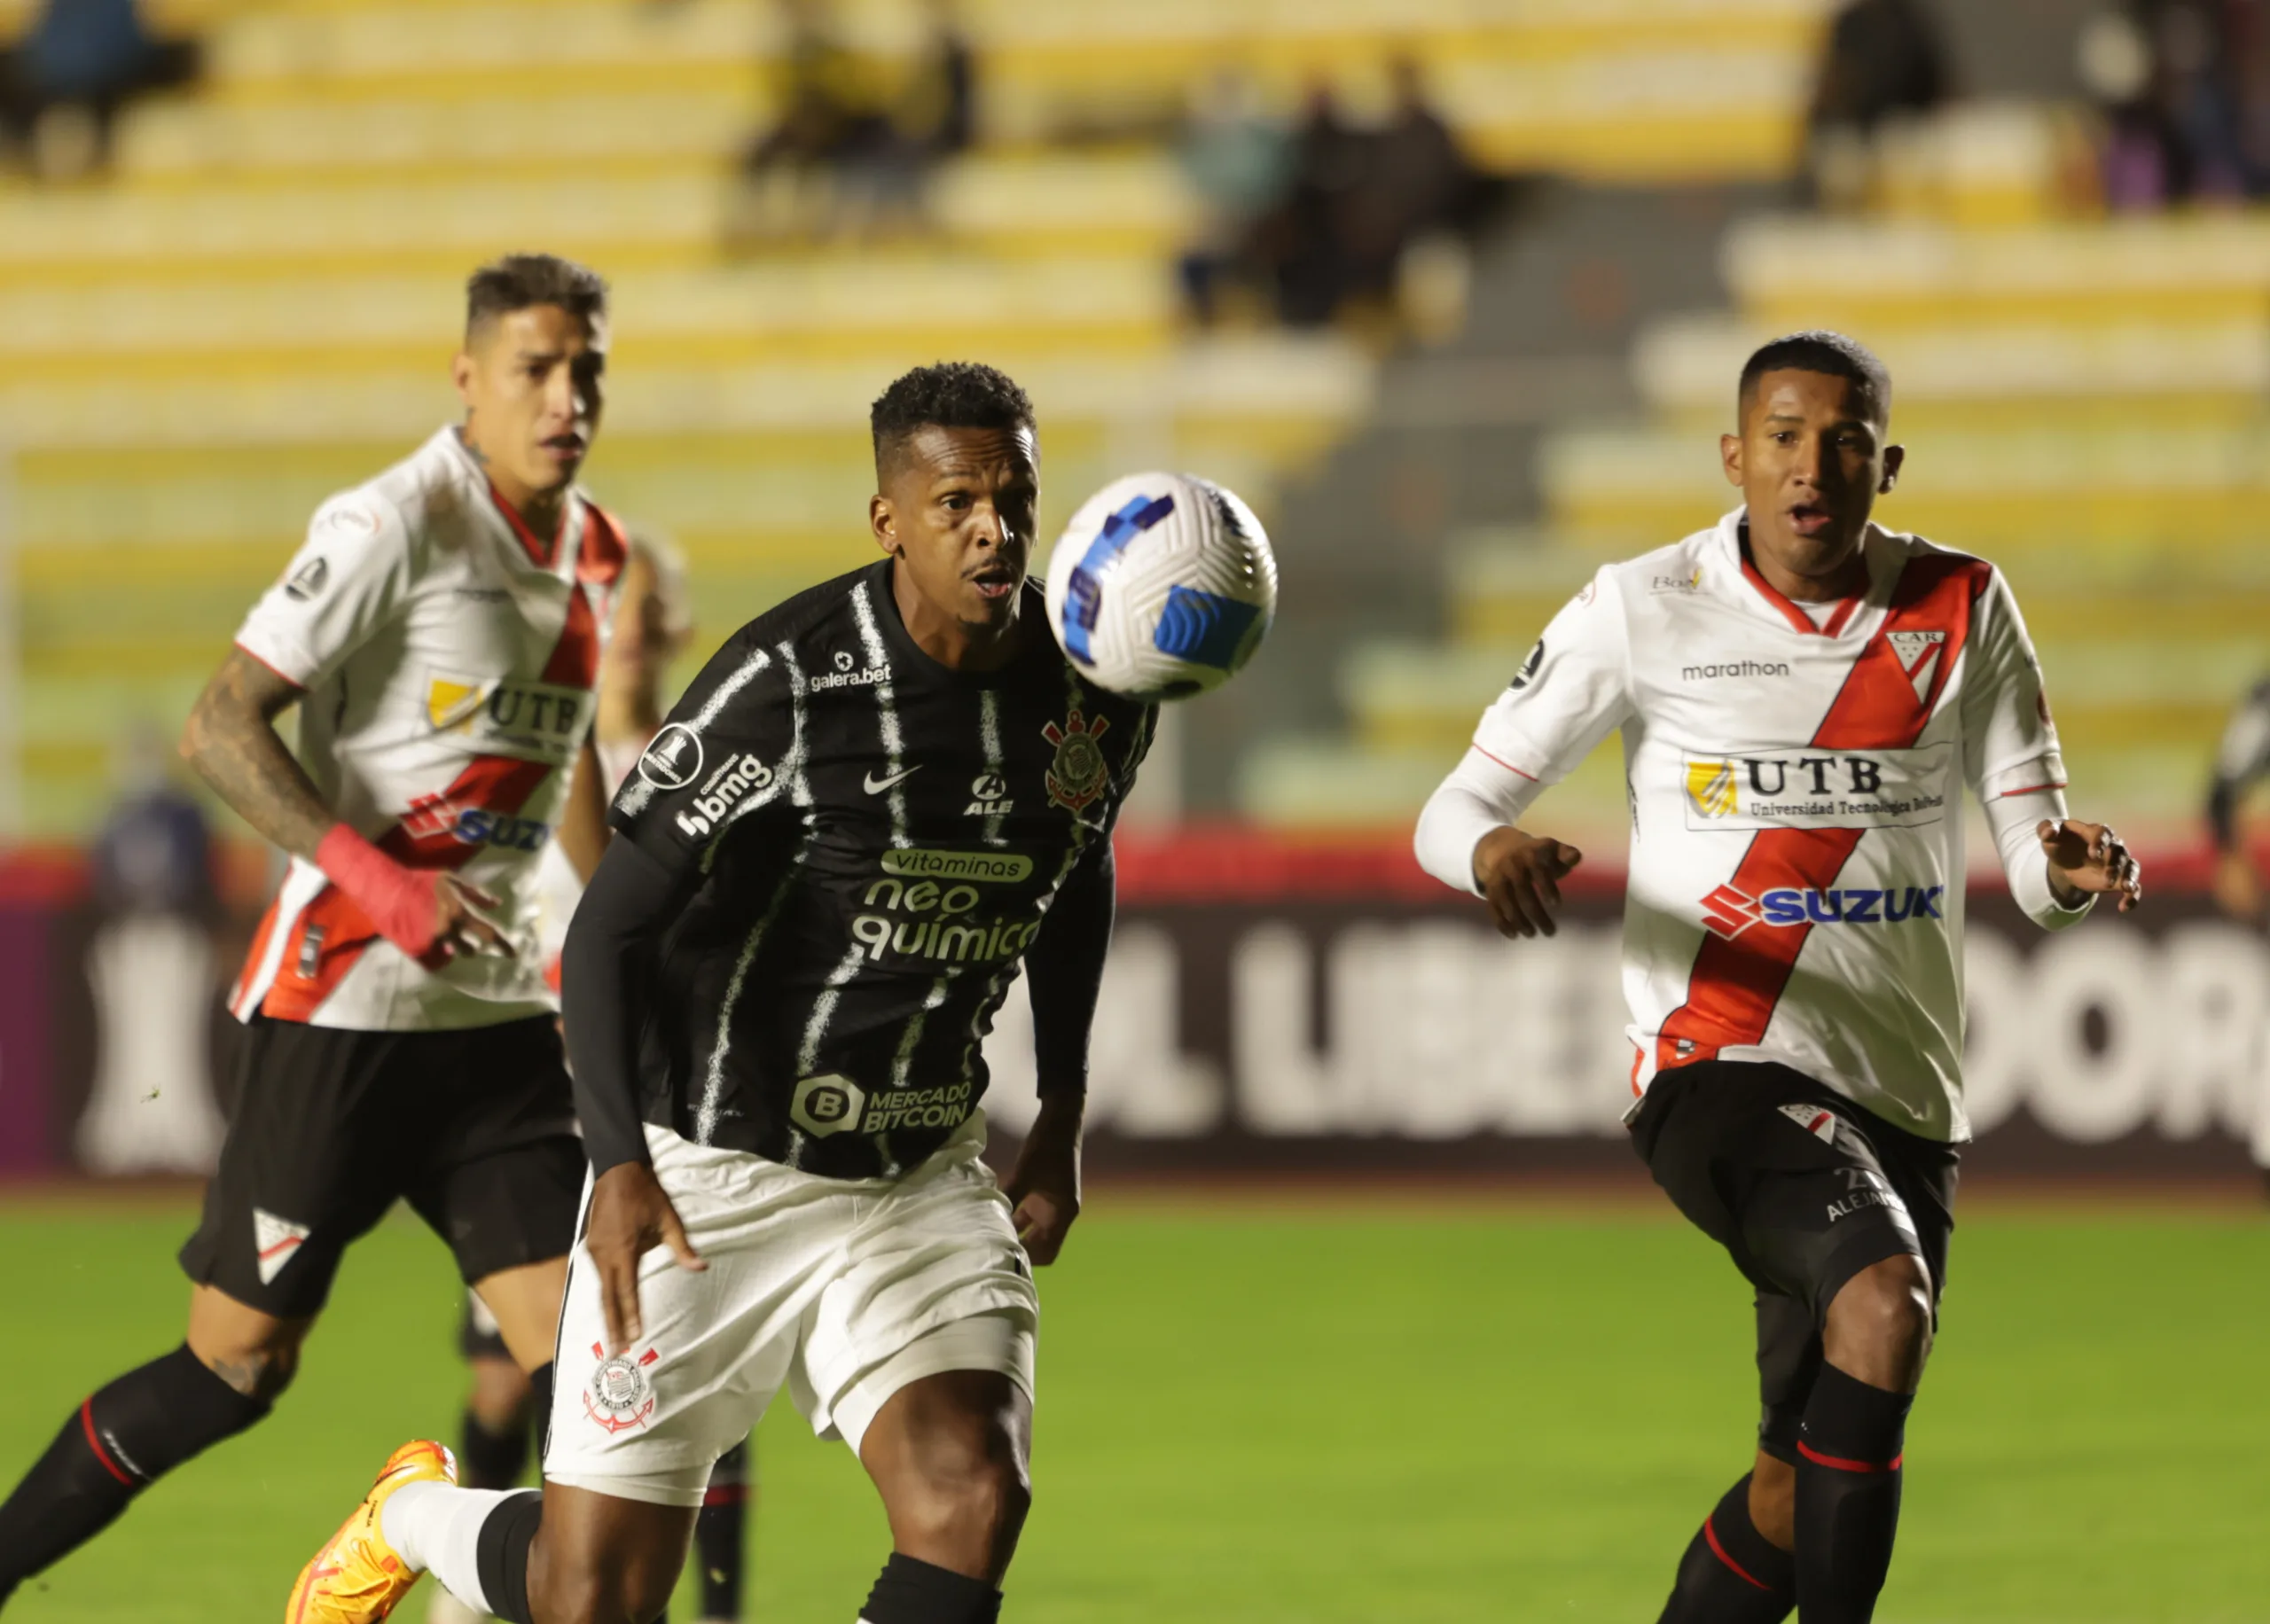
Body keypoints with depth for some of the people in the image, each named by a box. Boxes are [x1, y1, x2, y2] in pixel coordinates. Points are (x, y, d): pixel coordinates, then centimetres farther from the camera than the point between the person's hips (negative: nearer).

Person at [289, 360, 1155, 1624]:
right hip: (708, 1180, -4)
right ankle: (417, 1516, 37)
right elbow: (611, 926, -15)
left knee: (973, 1494, -22)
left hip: (919, 1179, 4)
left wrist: (1061, 1120, 16)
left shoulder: (1100, 693, -3)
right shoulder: (789, 682, -20)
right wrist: (622, 1166, -25)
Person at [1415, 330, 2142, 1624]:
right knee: (1884, 1299, -32)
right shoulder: (1643, 611, -2)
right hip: (1724, 1067, -4)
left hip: (1906, 1093, 4)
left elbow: (2031, 854, 5)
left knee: (1802, 1489, 8)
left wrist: (2070, 867, -20)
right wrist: (1490, 848, -25)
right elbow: (1455, 809, 0)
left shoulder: (1963, 608, 5)